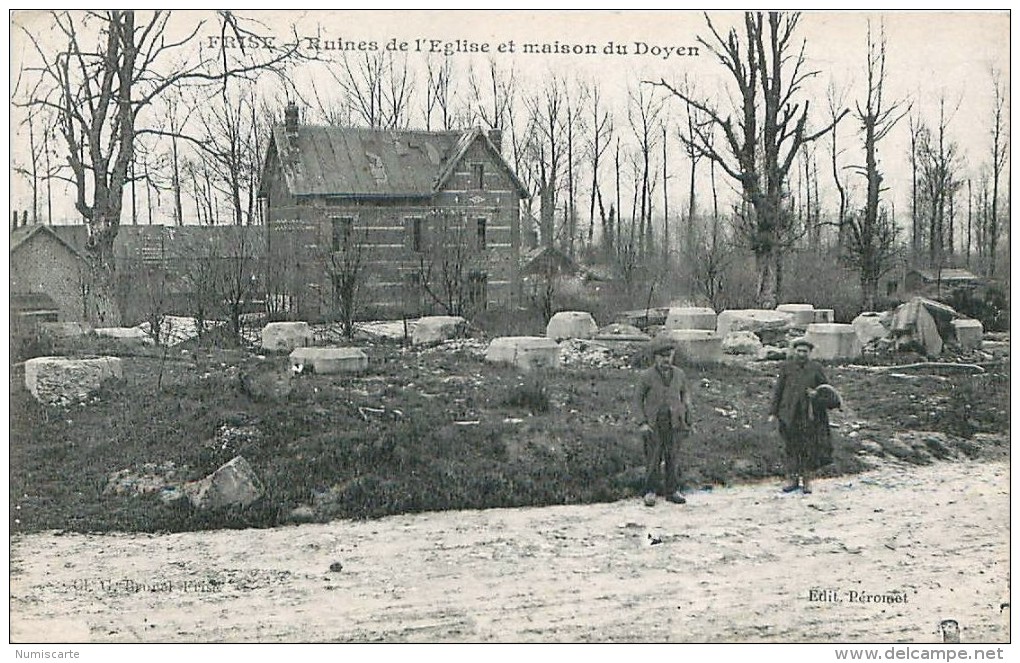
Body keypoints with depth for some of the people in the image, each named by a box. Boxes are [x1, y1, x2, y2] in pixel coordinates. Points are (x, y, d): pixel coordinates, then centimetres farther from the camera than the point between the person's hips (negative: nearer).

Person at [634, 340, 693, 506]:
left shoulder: (679, 374, 2)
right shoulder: (646, 376, -7)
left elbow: (685, 393, 17)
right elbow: (638, 399, -1)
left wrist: (687, 419, 9)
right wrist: (642, 423, -9)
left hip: (674, 424, 3)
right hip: (653, 424, -3)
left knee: (673, 458, 5)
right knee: (653, 458, 0)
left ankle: (672, 491, 17)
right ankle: (650, 492, 13)